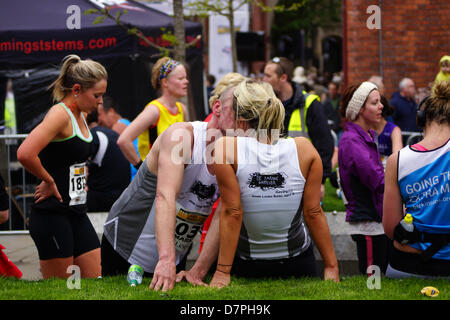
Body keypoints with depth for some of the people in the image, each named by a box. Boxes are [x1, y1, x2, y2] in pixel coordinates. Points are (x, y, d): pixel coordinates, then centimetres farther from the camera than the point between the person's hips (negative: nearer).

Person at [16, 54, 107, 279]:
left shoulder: (80, 116, 13)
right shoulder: (60, 114, -15)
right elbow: (25, 154, -30)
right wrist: (49, 181, -15)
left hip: (77, 213, 9)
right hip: (53, 216, -9)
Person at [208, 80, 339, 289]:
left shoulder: (226, 148, -18)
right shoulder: (305, 150, -11)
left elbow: (231, 213, -18)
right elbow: (313, 212, -9)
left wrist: (222, 272, -13)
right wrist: (331, 267, -1)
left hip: (246, 267, -1)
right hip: (298, 263, 2)